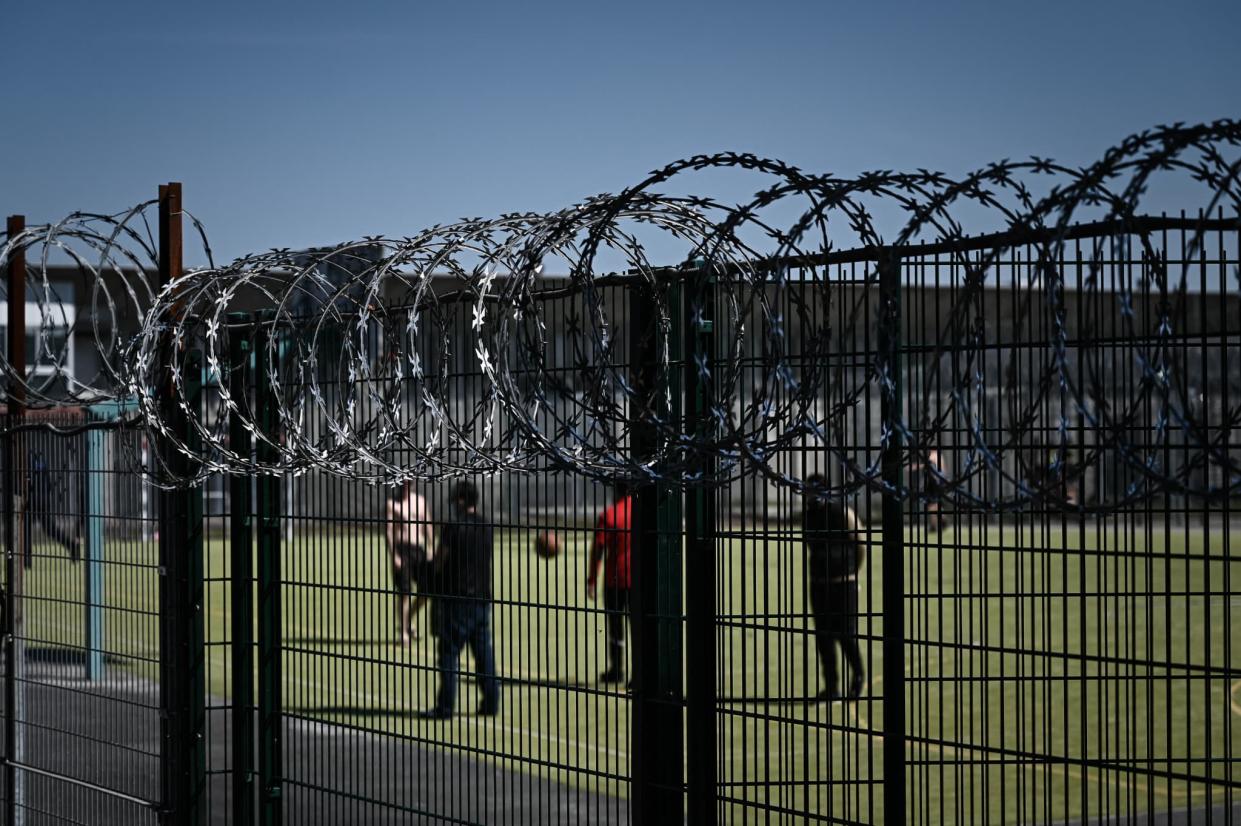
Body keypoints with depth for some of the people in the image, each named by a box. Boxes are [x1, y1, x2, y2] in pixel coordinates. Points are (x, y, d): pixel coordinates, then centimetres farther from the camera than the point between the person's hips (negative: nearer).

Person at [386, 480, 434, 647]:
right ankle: (402, 631, 3)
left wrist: (431, 548, 5)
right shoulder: (393, 503, -2)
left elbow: (427, 525, 14)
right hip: (402, 549, -4)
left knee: (426, 590, 0)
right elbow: (389, 531, -6)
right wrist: (394, 556, -15)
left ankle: (410, 621, 22)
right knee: (404, 592, -6)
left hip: (419, 549, 4)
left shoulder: (420, 500, 12)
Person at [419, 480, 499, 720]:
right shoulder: (487, 528, 8)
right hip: (482, 596, 6)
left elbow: (439, 563, -11)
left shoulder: (453, 527, -12)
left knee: (449, 653, -1)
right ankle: (491, 702, 10)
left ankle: (445, 706, -1)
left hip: (456, 597, -6)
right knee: (484, 652, 10)